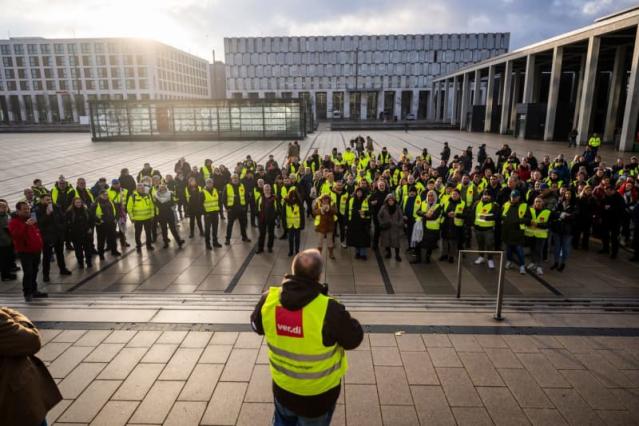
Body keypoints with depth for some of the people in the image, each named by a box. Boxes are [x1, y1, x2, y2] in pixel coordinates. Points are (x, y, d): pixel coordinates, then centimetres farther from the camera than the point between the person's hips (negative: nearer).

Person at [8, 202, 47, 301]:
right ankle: (27, 293, -3)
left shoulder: (31, 219, 18)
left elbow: (37, 232, 27)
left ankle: (34, 290, 20)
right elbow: (15, 234, -26)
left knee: (34, 272, 12)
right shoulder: (14, 222, -7)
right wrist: (26, 225, -32)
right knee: (28, 273, -11)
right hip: (25, 252, -7)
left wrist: (40, 244, 19)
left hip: (36, 250, 7)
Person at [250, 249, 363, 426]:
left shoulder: (268, 300, -20)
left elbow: (257, 326, 1)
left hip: (282, 386, 3)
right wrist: (342, 318, 0)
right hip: (318, 392, -3)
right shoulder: (329, 310, -34)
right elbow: (354, 339, -17)